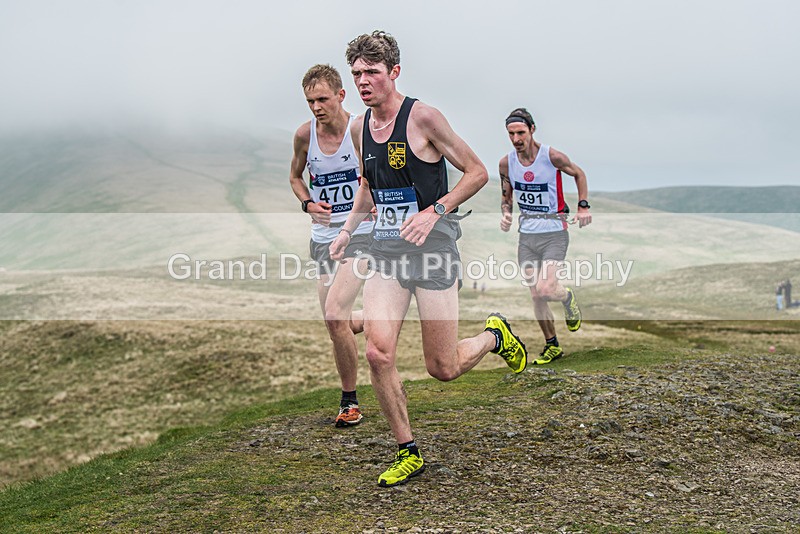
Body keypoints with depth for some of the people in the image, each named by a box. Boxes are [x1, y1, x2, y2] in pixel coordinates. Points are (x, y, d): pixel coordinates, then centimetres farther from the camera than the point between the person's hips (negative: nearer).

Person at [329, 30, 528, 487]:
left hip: (433, 249, -5)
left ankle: (495, 335, 33)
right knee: (378, 353, -10)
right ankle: (409, 453, 8)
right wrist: (348, 228, 13)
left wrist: (434, 212, -19)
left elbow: (477, 173, -8)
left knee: (444, 369, 0)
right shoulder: (360, 127, 8)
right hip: (387, 252, 5)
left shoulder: (422, 117, -12)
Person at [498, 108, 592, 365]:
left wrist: (583, 206, -2)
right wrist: (506, 213, -8)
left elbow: (579, 174, 7)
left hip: (554, 234, -4)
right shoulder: (506, 163, -1)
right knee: (536, 296, 5)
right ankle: (552, 346, 21)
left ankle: (567, 297, 17)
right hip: (526, 235, 4)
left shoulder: (552, 156, -12)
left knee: (545, 289, -19)